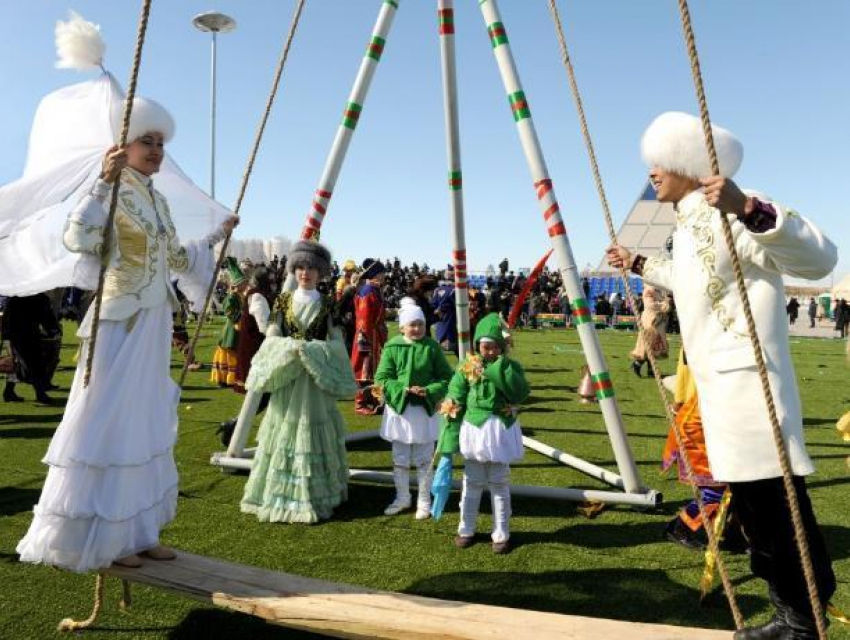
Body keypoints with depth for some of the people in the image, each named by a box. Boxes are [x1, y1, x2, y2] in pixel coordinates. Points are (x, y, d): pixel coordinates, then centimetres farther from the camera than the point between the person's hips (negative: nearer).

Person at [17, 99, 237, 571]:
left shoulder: (158, 200, 13)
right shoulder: (112, 193, -9)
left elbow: (177, 259, 25)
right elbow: (77, 239, -28)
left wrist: (217, 237, 34)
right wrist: (103, 183, -36)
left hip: (155, 324, 8)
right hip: (120, 323, -8)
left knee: (147, 426, 12)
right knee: (109, 423, -2)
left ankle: (136, 532, 24)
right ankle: (101, 538, 12)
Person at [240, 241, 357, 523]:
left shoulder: (327, 305, 2)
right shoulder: (283, 301, 6)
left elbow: (335, 343, -1)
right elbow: (273, 339, 4)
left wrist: (310, 350, -14)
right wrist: (291, 348, -13)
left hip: (316, 378, -1)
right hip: (286, 376, 1)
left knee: (313, 433, 2)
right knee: (284, 431, 3)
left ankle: (313, 497, 12)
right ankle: (279, 494, 14)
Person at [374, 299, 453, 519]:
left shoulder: (432, 346, -7)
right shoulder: (392, 347, -7)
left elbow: (446, 377, -2)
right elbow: (381, 379, -6)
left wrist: (429, 391, -18)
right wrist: (402, 389, -19)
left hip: (425, 409, -1)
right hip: (398, 408, 1)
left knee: (424, 459, 11)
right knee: (399, 458, 15)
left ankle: (424, 501, 26)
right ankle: (402, 498, 32)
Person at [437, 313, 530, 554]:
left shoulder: (511, 367, -4)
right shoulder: (467, 368, -4)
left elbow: (521, 393, -21)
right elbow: (453, 405, -3)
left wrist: (501, 367, -24)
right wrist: (449, 440, -5)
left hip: (500, 432, -1)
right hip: (473, 430, 1)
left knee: (499, 485, 8)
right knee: (472, 483, 14)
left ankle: (501, 534, 22)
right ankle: (466, 530, 29)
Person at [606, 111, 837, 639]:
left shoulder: (725, 213, -15)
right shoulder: (690, 221, 15)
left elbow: (819, 258, -28)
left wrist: (748, 210, -42)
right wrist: (639, 265, 42)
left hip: (747, 386, -10)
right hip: (720, 384, 10)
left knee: (778, 506, -4)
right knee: (753, 506, 16)